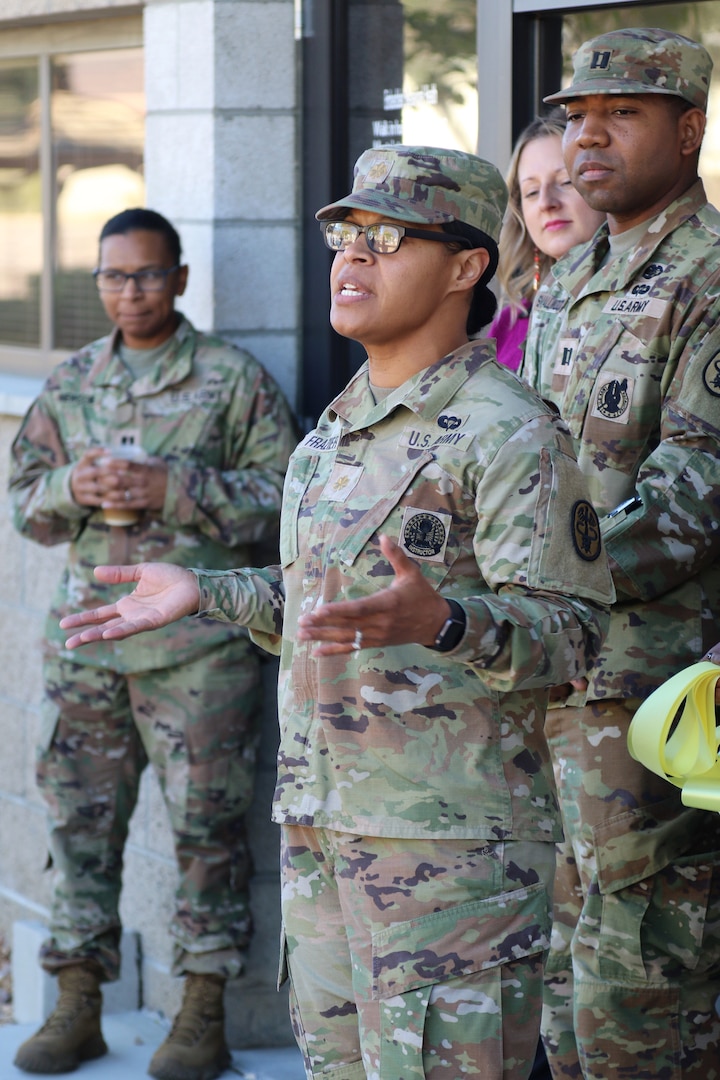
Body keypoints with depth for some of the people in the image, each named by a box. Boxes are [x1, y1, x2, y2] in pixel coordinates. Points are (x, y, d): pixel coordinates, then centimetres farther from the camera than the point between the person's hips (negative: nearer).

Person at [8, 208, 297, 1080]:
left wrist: (172, 490, -15)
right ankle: (77, 1007, 15)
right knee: (80, 817, 6)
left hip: (198, 640, -4)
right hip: (87, 636, 4)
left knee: (205, 821, -2)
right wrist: (73, 489, -6)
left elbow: (281, 499, -5)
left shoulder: (234, 379, 1)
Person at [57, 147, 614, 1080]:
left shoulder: (510, 434, -12)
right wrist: (203, 594, 16)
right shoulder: (341, 427, 16)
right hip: (319, 826, 9)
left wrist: (437, 623, -36)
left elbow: (568, 628, -18)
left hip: (450, 837, -9)